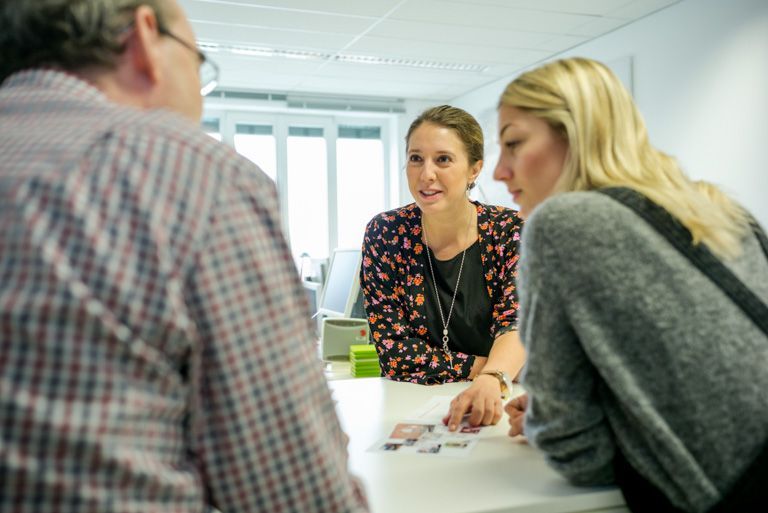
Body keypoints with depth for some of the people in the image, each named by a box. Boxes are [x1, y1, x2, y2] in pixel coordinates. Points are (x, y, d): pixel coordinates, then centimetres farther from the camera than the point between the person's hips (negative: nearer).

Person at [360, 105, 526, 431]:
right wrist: (478, 367, -16)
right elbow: (391, 348, -7)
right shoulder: (385, 234, -6)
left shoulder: (509, 231, -7)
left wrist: (492, 380, -39)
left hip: (496, 401, -1)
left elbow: (516, 324, -19)